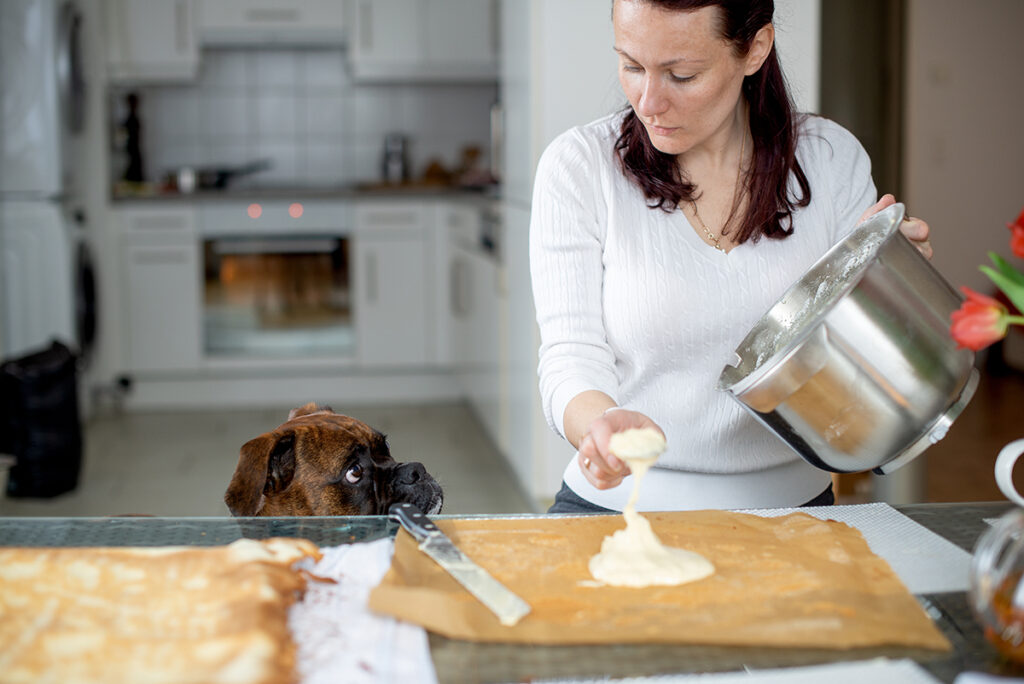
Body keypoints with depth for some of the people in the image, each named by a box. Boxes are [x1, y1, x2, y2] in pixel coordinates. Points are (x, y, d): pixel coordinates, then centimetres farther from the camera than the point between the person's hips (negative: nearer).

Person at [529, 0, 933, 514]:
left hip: (790, 502, 2)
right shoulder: (576, 166, -5)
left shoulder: (830, 159, 1)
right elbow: (571, 356, -9)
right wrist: (600, 421, -32)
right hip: (621, 507, -1)